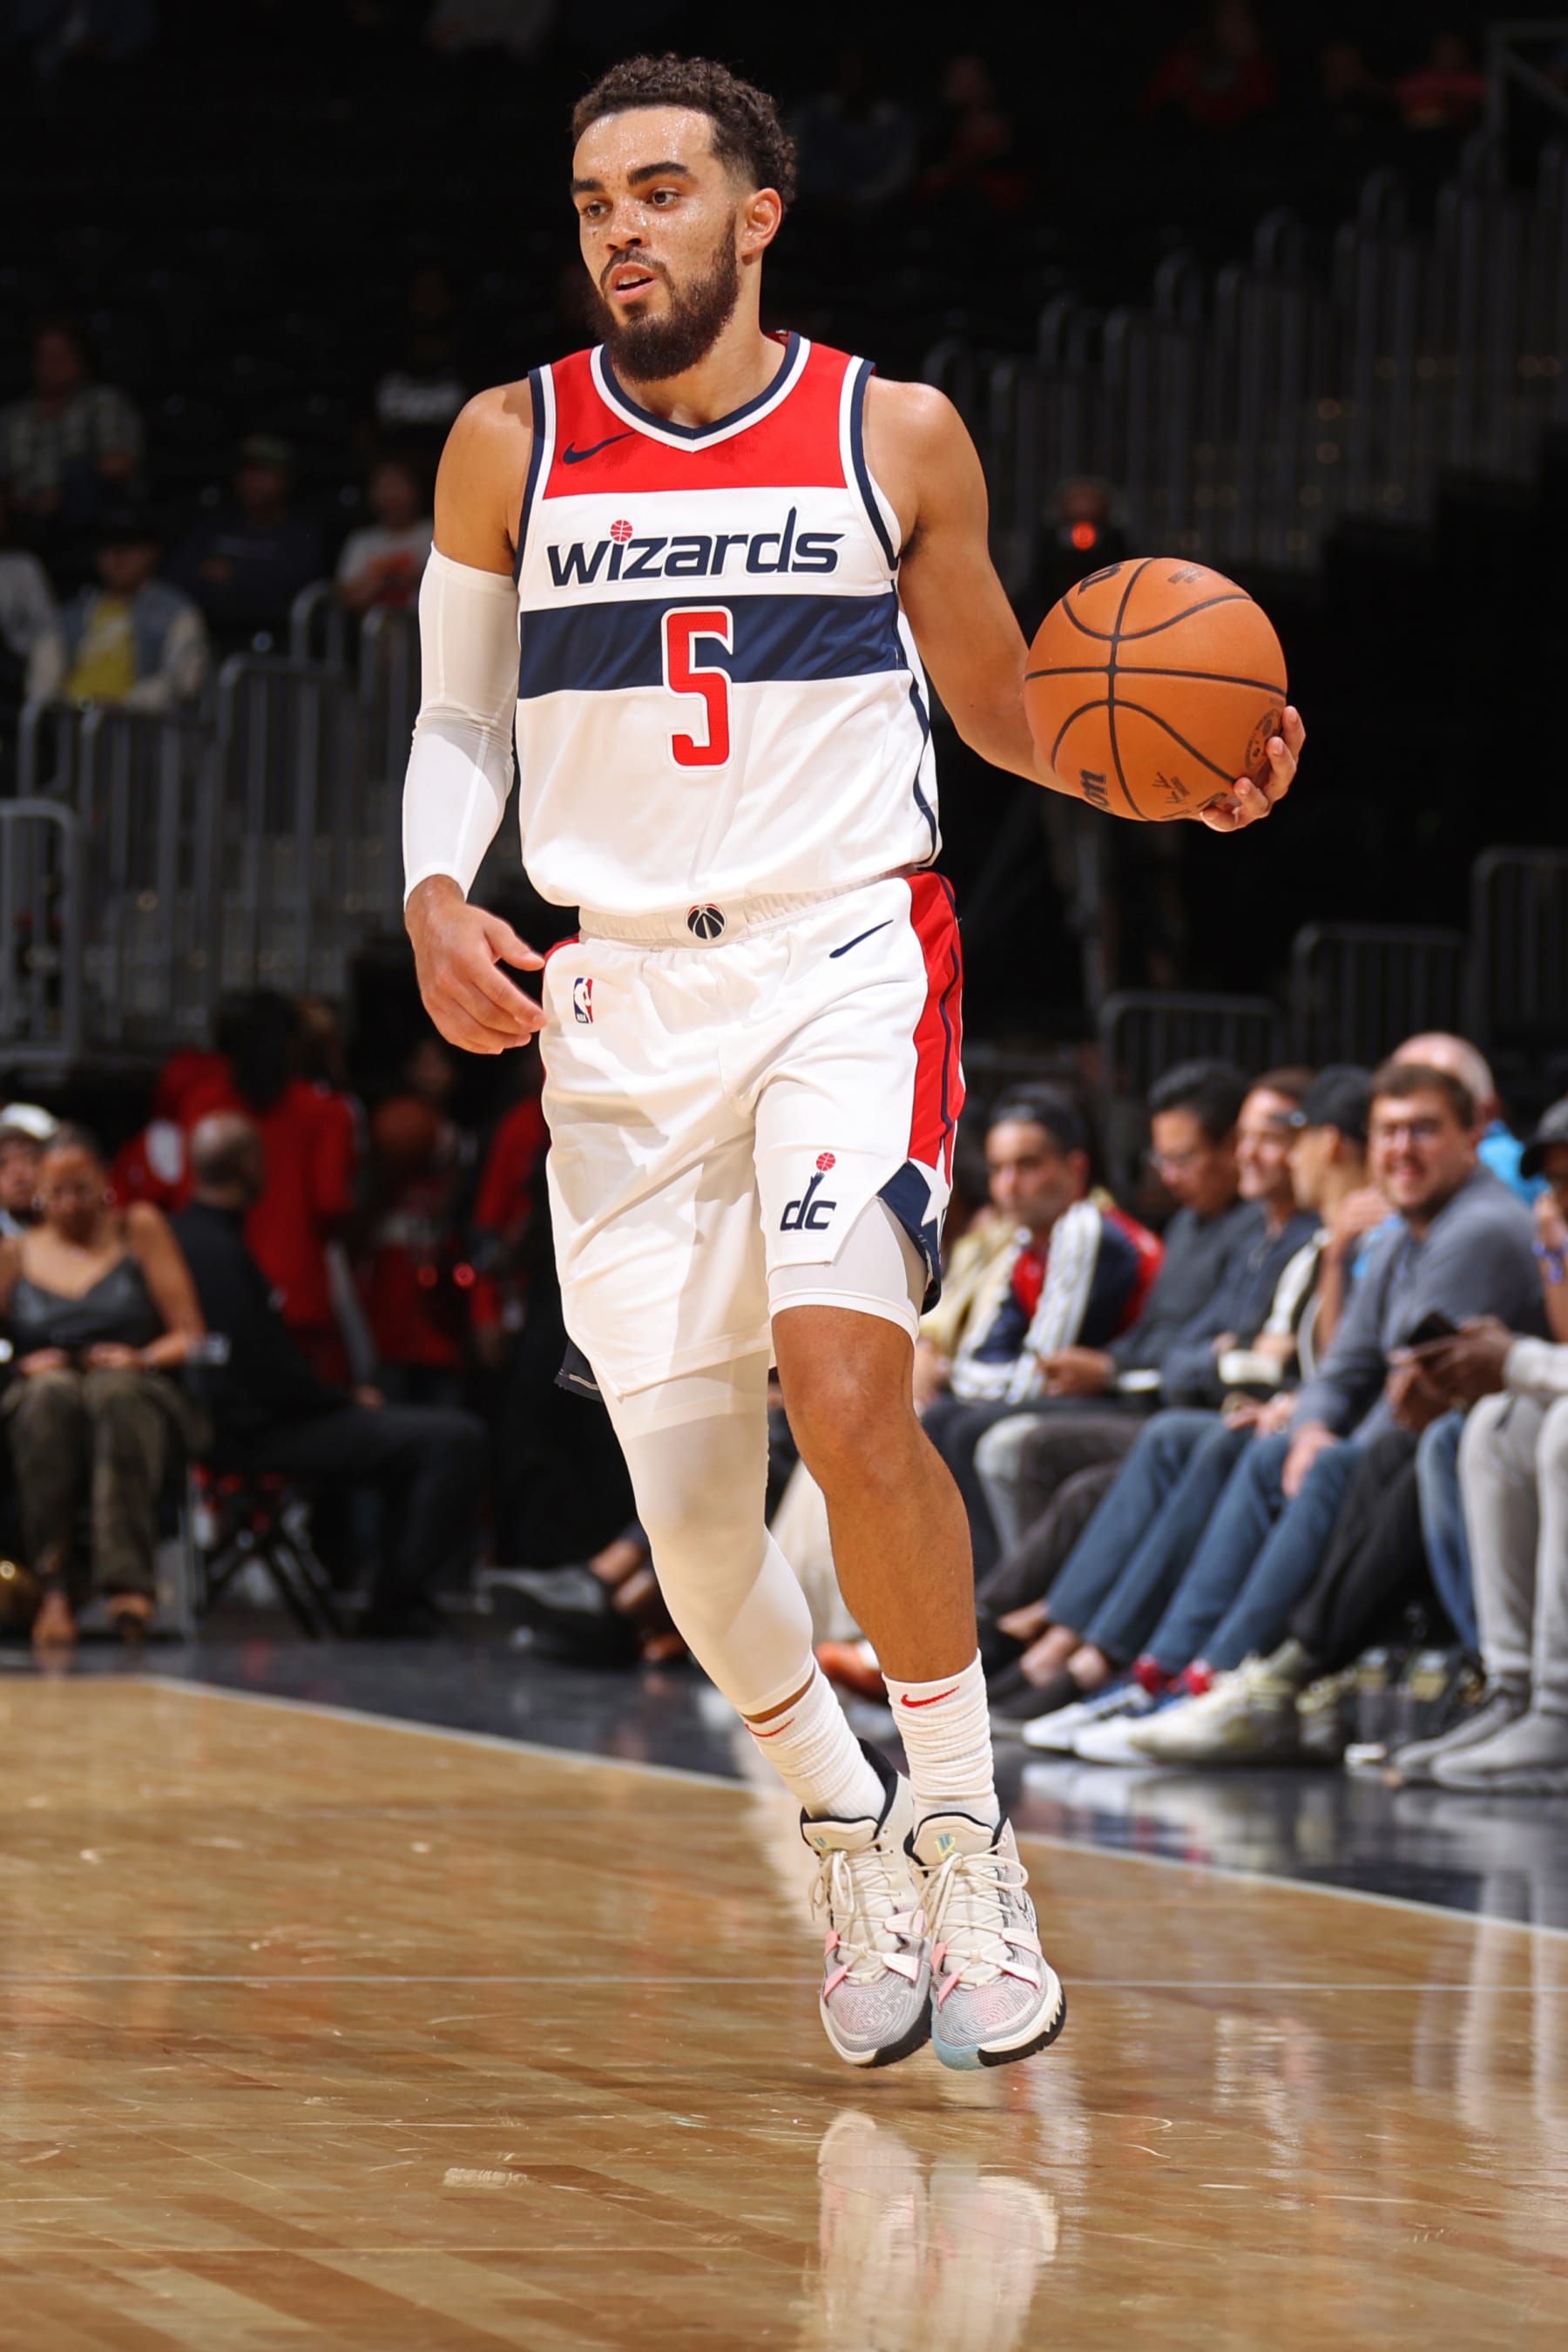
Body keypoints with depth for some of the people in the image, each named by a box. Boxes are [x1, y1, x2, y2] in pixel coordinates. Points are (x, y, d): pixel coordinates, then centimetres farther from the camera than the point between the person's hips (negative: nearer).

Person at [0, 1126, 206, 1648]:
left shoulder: (139, 1229, 16)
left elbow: (190, 1336, 7)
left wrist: (141, 1359, -13)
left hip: (136, 1396, -1)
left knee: (115, 1389, -38)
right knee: (53, 1389, -36)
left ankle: (128, 1582, -51)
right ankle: (53, 1585, -42)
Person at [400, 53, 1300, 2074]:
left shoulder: (896, 439, 0)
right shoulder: (510, 448, 3)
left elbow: (995, 701, 13)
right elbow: (459, 715, 13)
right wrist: (438, 898, -5)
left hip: (846, 957, -2)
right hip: (624, 997, 2)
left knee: (844, 1381, -25)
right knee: (687, 1513, 2)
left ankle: (959, 1829, -8)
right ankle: (845, 1836, 28)